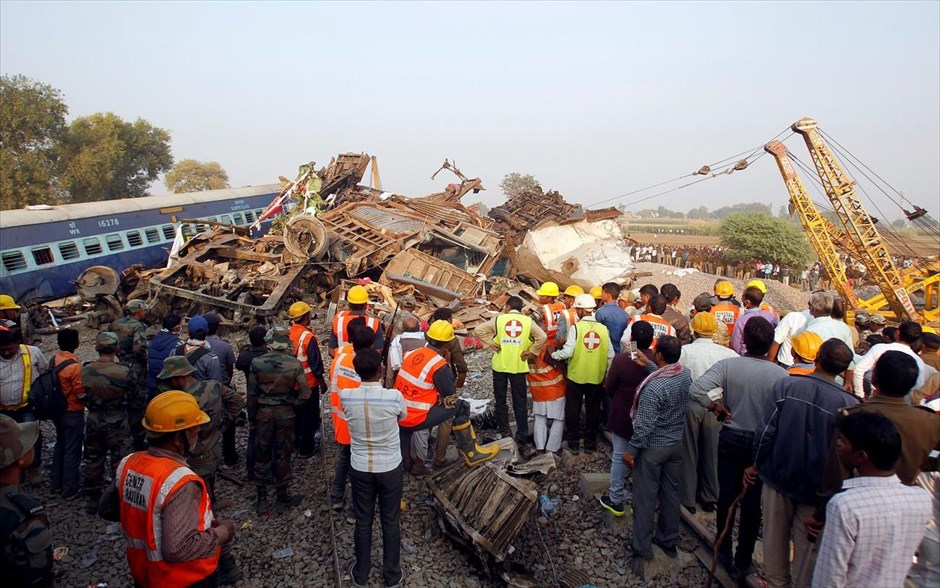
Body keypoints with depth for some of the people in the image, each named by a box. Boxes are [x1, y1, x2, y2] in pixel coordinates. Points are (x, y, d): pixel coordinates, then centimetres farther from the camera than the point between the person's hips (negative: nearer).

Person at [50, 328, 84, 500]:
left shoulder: (54, 360, -2)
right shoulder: (74, 365, -25)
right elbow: (81, 394, -20)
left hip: (58, 411, 8)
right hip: (73, 413, -8)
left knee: (60, 446, 21)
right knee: (72, 452, 4)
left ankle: (57, 484, 33)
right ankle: (70, 490, 14)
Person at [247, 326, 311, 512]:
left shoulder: (257, 363, -10)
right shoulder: (294, 364, -13)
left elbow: (252, 394, -5)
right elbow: (305, 393, -15)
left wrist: (251, 418, 6)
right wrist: (292, 405, 3)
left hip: (263, 414, 1)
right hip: (285, 414, -1)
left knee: (262, 456, 14)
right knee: (282, 456, 12)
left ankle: (262, 499, 23)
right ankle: (282, 498, 23)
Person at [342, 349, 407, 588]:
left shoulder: (345, 396, -18)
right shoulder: (394, 397, -23)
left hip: (360, 468, 2)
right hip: (390, 468, -2)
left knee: (363, 521, 20)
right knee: (391, 522, 16)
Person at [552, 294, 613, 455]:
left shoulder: (576, 327, -13)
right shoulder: (603, 328, -4)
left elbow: (568, 351, -18)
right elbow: (610, 355, -1)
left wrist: (553, 355, -1)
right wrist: (606, 373, 12)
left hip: (576, 376, -2)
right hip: (596, 377, 3)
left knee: (573, 411, 12)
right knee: (593, 411, 16)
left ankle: (573, 444, 20)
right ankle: (590, 444, 24)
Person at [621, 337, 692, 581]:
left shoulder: (653, 387, -30)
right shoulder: (686, 374, -9)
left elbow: (644, 426, -25)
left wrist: (631, 450, -13)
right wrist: (650, 366, 14)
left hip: (653, 447, -7)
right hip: (677, 443, 7)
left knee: (645, 498, 7)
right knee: (671, 492, 20)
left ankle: (642, 549, 20)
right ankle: (669, 540, 37)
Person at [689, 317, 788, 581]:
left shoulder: (728, 365, -16)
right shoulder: (781, 375, -17)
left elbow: (696, 389, -26)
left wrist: (717, 408, -10)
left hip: (730, 438, 1)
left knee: (726, 495, 17)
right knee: (752, 503, 13)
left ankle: (724, 552, 33)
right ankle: (742, 562, 24)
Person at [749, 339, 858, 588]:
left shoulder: (786, 385, -16)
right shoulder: (850, 404, -17)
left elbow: (765, 431, -12)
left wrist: (756, 465, 3)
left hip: (778, 477, 1)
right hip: (816, 488, -1)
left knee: (774, 537, 20)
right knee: (807, 546, 16)